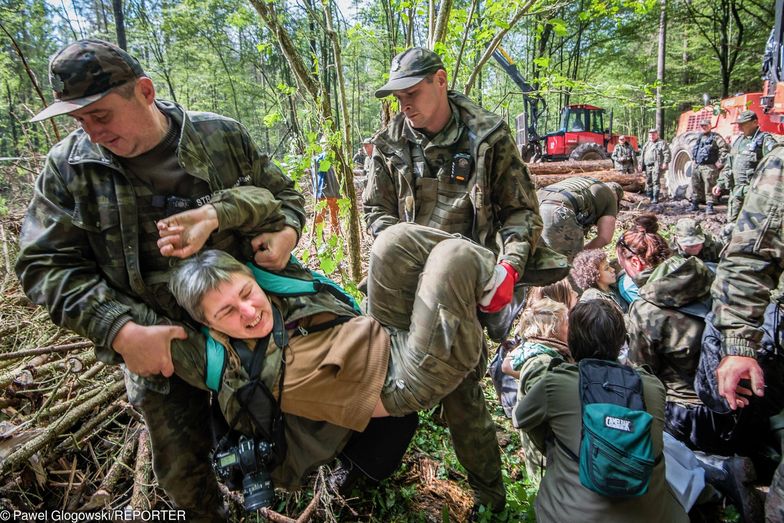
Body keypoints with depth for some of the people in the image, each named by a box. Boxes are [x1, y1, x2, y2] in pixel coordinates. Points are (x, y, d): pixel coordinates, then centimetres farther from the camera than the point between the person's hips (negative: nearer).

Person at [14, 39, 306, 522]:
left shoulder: (223, 136, -7)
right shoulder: (69, 165, -6)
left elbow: (283, 194, 5)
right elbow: (45, 264, -8)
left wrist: (285, 232, -18)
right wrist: (120, 330, -22)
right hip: (154, 346, 1)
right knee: (182, 469, 16)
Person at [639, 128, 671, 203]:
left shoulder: (662, 143, 0)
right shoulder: (646, 144, 21)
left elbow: (667, 153, -7)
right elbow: (642, 155, 24)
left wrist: (665, 163, -17)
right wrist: (640, 165, 17)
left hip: (656, 166, -7)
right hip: (648, 166, 7)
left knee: (655, 181, -11)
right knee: (648, 182, 10)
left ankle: (655, 198, -10)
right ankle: (650, 196, 21)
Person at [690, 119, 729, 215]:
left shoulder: (715, 137, -4)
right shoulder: (699, 138, 18)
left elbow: (725, 149, -12)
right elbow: (693, 150, 35)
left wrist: (720, 162, -13)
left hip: (709, 167, -7)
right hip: (697, 166, 7)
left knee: (709, 188, -8)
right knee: (696, 186, 11)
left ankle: (709, 206, -5)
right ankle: (695, 205, 20)